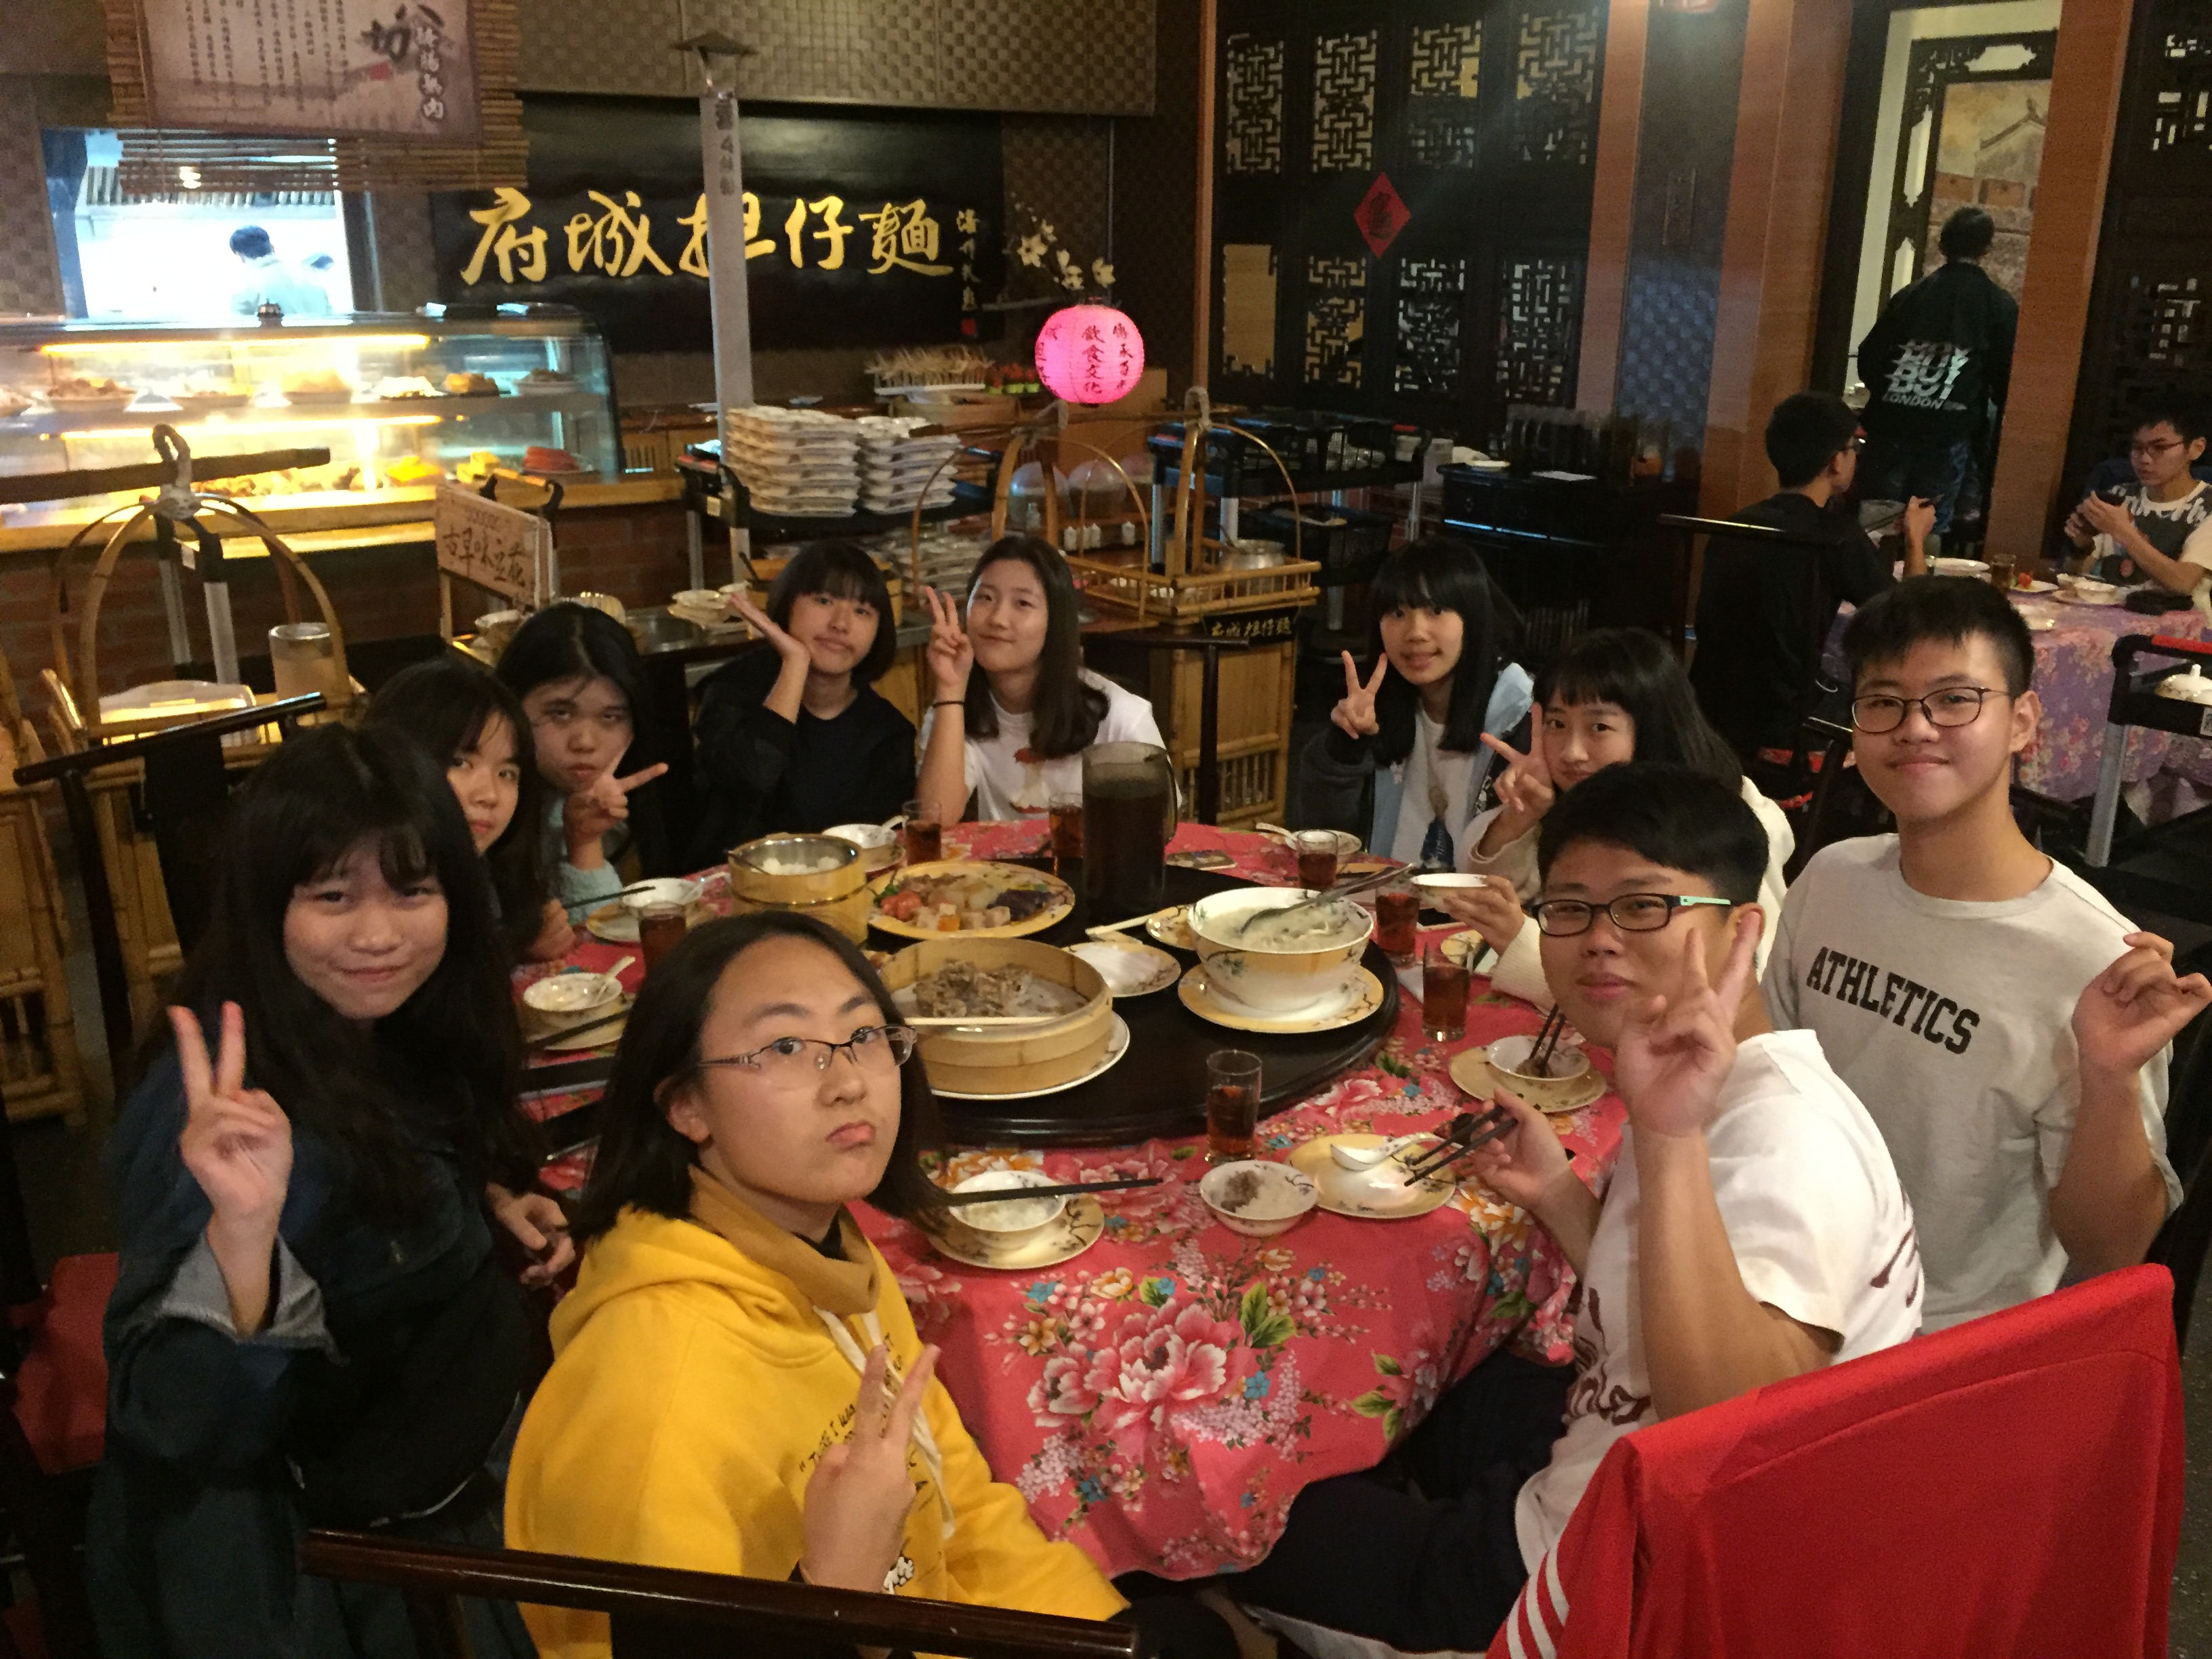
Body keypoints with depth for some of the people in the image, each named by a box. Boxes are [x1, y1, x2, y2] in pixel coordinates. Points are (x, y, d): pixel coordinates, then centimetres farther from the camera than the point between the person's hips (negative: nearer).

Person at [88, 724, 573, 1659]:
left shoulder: (393, 1033, -7)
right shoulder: (228, 1106, -30)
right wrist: (242, 1228, -47)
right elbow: (180, 1429, -32)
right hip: (300, 1561, -7)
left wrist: (487, 1204, -6)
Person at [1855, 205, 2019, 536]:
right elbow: (2005, 376, -1)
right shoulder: (2001, 307, 1)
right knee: (1930, 527, 5)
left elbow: (1868, 359, 5)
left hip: (1892, 425, 2)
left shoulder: (1908, 296, 6)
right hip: (1950, 433, -2)